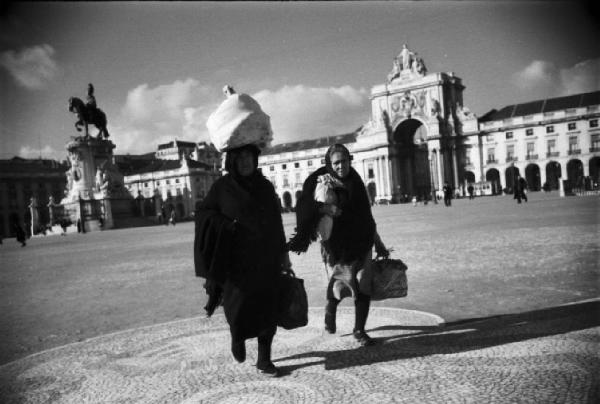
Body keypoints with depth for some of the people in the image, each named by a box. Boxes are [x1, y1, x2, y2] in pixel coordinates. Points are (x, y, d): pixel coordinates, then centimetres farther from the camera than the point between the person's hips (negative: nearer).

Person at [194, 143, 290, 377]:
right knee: (239, 311, -4)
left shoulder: (265, 186, 8)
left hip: (266, 260, 3)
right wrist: (227, 225, -16)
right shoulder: (222, 187, -2)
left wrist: (283, 253, 9)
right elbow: (202, 214, 1)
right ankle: (238, 336, 31)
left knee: (268, 310, 3)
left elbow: (277, 222, 11)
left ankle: (264, 360, 18)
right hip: (237, 261, -3)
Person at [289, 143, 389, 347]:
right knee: (340, 284, 7)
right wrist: (323, 208, -33)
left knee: (364, 286, -2)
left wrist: (378, 242, 15)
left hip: (361, 242, 3)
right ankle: (330, 310, 39)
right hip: (335, 244, -3)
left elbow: (367, 216, 12)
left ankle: (359, 330, 11)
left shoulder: (355, 182, 5)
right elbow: (304, 205, -17)